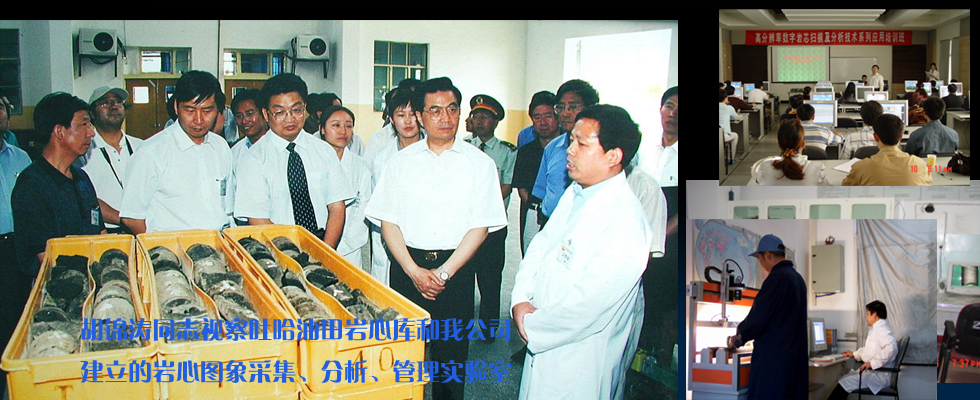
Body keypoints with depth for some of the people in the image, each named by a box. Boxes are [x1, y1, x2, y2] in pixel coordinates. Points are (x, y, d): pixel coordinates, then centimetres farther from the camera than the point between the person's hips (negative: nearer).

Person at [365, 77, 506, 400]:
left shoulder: (479, 163, 1)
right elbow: (387, 220, 2)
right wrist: (414, 271, -8)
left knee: (452, 349, 3)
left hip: (456, 268, -1)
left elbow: (481, 226, -3)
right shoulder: (402, 161, 5)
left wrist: (444, 272, -10)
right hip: (407, 266, 1)